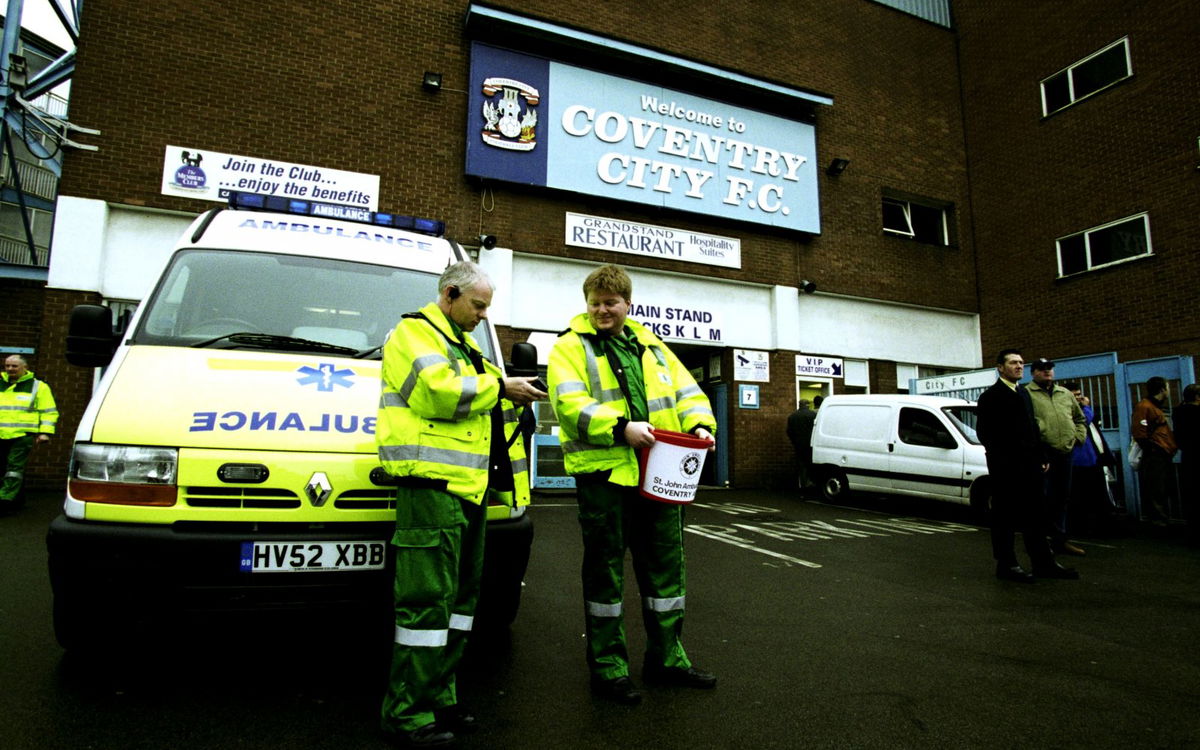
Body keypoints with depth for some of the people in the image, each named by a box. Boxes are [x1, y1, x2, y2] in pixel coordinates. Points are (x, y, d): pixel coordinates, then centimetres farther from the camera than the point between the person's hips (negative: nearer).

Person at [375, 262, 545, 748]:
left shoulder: (463, 346, 26)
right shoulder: (414, 333, -2)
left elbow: (480, 407, 32)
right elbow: (438, 391, -19)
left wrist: (513, 398, 14)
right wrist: (500, 388, -11)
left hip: (468, 487, 10)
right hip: (431, 485, -10)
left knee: (460, 595, 12)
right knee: (429, 598, -8)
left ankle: (438, 697, 23)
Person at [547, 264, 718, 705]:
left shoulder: (653, 348, 17)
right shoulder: (569, 348, 0)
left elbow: (688, 393, 16)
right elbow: (570, 404, -15)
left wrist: (700, 425, -5)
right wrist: (620, 428, -27)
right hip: (602, 473, -5)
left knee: (665, 566, 15)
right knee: (605, 572, 6)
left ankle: (666, 657, 32)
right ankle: (607, 666, 21)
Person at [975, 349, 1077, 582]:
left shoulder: (1024, 392, 18)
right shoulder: (991, 396, -6)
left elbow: (1032, 427, 20)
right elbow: (983, 431, -11)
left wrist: (1040, 457, 14)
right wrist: (999, 457, -15)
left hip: (1029, 464, 7)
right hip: (1005, 466, -7)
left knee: (1033, 514, 12)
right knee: (1005, 516, 0)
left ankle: (1043, 562, 19)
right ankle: (1006, 565, 8)